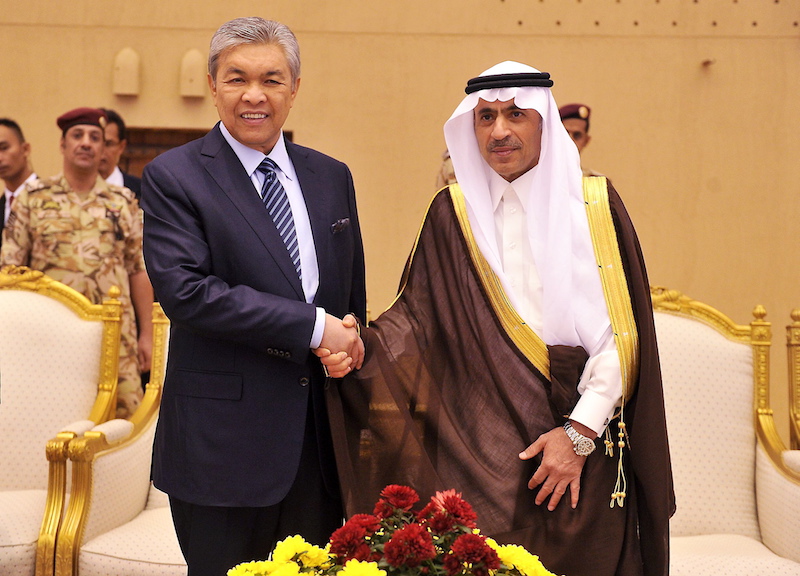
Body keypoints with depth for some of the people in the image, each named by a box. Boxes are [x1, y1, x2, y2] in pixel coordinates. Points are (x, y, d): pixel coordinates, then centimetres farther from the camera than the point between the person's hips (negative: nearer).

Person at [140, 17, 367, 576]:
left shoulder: (332, 177, 12)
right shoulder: (172, 177, -5)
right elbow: (184, 290, -17)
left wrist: (347, 344, -2)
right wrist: (313, 326, -17)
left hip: (320, 434, 5)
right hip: (224, 439, -4)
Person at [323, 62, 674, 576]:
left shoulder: (594, 204, 1)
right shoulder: (454, 211, 6)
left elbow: (621, 332, -4)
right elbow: (418, 314, 0)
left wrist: (581, 432, -10)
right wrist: (361, 349, -19)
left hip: (580, 447, 0)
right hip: (478, 447, 1)